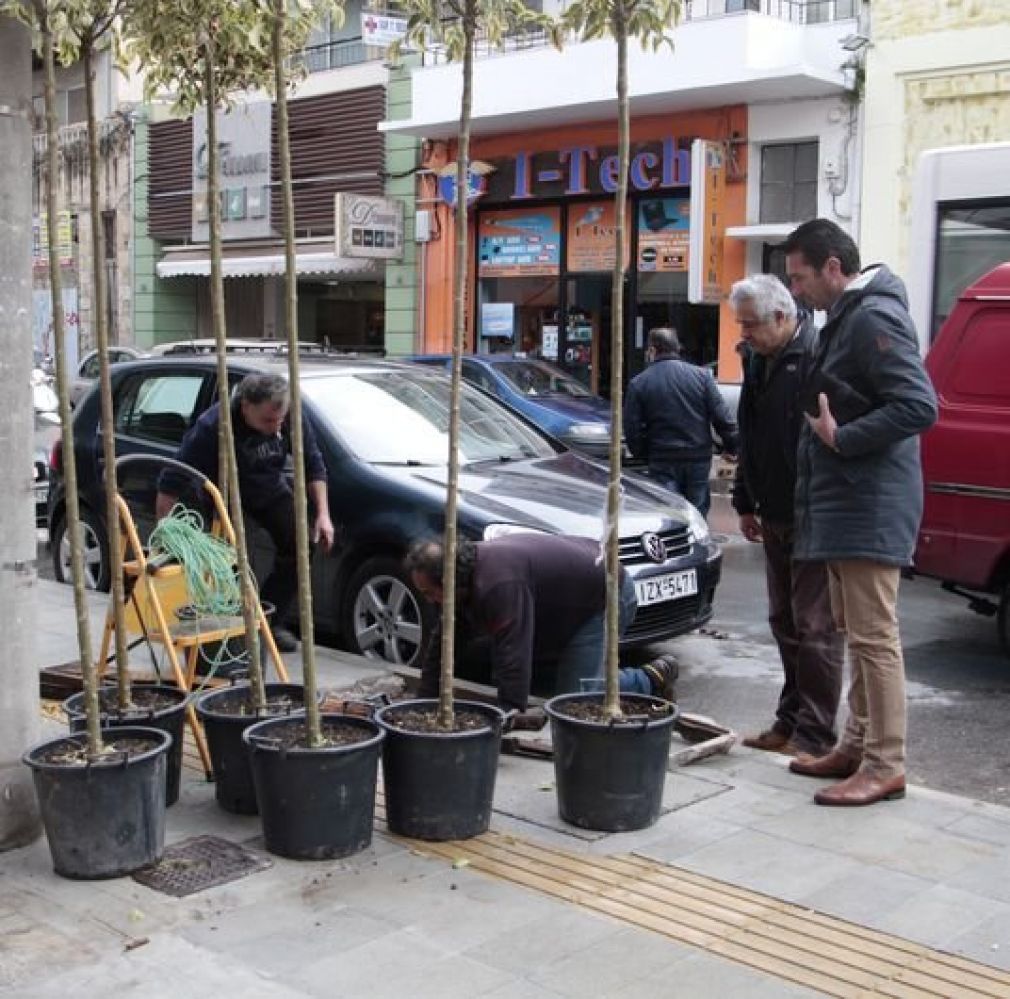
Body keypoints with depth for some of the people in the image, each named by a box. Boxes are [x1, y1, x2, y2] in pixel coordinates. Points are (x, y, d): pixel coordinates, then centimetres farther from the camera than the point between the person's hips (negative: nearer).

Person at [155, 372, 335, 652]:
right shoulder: (212, 426, -37)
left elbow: (314, 466, -9)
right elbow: (171, 482, -35)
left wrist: (323, 514, -14)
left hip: (270, 488, 4)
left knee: (297, 546, -7)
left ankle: (272, 621, 6)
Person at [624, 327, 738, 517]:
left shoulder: (638, 383, -3)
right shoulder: (702, 375, 1)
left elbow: (632, 430, -3)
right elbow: (722, 418, -3)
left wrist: (643, 454, 11)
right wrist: (733, 447, 7)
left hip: (662, 463, -2)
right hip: (699, 458, 2)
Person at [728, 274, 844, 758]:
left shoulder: (817, 358, -17)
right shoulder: (758, 361, 12)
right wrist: (746, 503, 21)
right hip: (776, 518, 9)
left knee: (815, 627, -3)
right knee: (785, 623, 15)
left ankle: (815, 733, 4)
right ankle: (791, 720, 25)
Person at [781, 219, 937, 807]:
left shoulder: (874, 317, -15)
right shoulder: (847, 317, 17)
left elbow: (920, 406, -23)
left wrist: (843, 438, -20)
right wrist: (830, 434, 10)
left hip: (871, 508, -11)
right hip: (845, 503, 11)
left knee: (875, 636, -7)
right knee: (856, 632, 16)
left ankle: (886, 766, 0)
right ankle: (858, 745, 26)